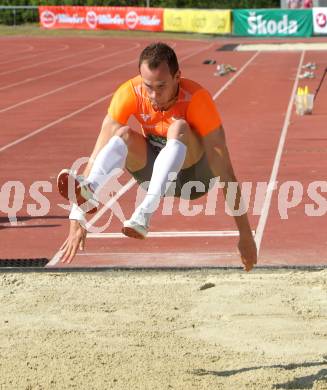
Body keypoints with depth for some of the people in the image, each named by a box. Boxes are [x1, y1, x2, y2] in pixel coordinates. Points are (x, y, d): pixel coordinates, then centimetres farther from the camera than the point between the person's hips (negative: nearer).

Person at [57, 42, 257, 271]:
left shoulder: (196, 98, -27)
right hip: (155, 172, 3)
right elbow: (98, 154, -23)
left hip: (194, 172, -3)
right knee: (123, 134, -27)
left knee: (179, 128, -34)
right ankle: (88, 191, -53)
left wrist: (245, 235, -29)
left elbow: (224, 171, -27)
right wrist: (77, 221, -31)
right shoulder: (129, 93, -20)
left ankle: (146, 213, -49)